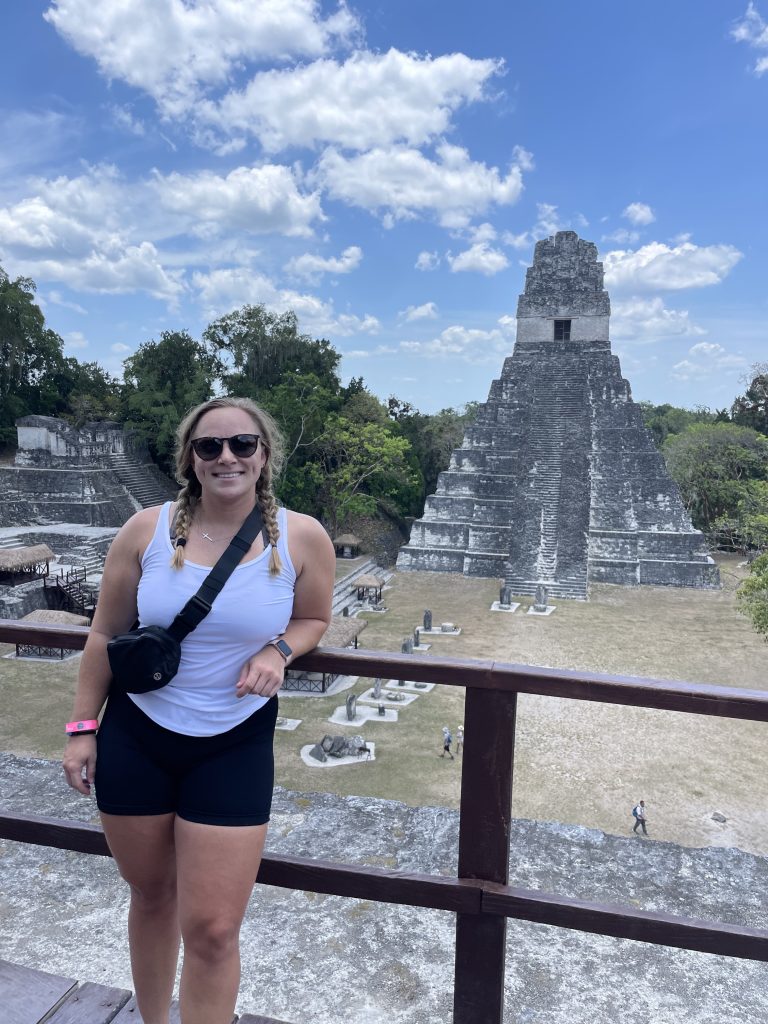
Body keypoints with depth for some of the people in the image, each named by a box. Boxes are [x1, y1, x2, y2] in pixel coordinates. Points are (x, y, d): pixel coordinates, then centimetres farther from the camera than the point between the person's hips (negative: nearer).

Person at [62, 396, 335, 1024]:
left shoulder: (303, 538, -10)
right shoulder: (147, 530, -7)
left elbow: (314, 620, 6)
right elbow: (105, 634, 2)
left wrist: (278, 651, -15)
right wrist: (83, 727, 4)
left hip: (235, 746, -1)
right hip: (134, 737, 2)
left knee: (212, 929, 1)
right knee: (151, 895, 21)